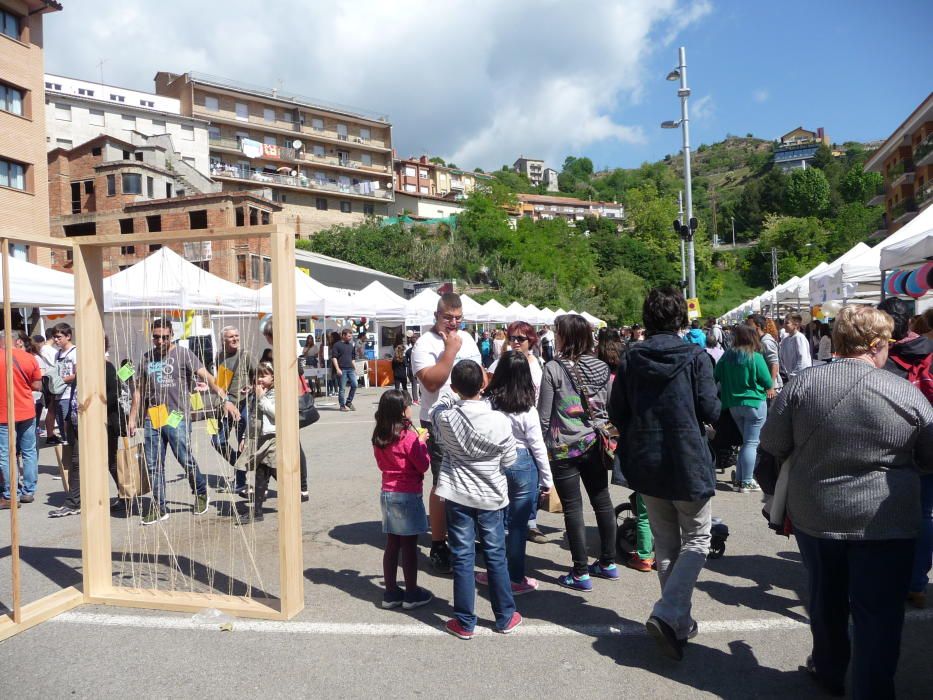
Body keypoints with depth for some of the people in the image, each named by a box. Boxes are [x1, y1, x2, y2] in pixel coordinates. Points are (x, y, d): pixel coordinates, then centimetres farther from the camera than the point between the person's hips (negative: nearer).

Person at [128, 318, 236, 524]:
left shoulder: (183, 354, -2)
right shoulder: (147, 358, 14)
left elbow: (206, 377, -11)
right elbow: (139, 390, 19)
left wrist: (225, 399, -23)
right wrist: (133, 417, 15)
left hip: (177, 417, -5)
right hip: (152, 419, 5)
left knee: (186, 460, -5)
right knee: (153, 465, 6)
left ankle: (201, 493, 19)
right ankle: (158, 507, 15)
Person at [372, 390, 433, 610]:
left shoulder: (379, 437, 3)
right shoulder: (408, 436, -18)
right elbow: (423, 466, -13)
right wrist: (421, 443, 1)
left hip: (387, 493, 7)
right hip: (408, 495, -7)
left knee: (392, 545, 13)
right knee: (409, 546, 4)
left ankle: (391, 593, 21)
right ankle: (412, 594, 14)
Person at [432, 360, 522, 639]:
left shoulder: (445, 417, -15)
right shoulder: (500, 421, -17)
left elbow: (438, 406, 10)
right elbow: (510, 461, -4)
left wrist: (452, 392, 12)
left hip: (458, 496, 0)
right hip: (491, 497, 0)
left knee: (462, 558, 8)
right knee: (496, 556, 13)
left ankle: (465, 623, 17)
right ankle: (505, 617, 26)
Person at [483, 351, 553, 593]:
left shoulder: (487, 401, -8)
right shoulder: (526, 409, -13)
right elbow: (537, 446, -8)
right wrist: (547, 479, 1)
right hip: (522, 464, -3)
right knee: (518, 524, 7)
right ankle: (516, 579, 17)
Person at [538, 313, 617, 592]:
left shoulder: (553, 368, -12)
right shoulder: (601, 367, 3)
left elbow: (544, 414, -10)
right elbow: (608, 407, 9)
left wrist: (544, 443, 3)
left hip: (564, 447, -5)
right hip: (594, 443, 5)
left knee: (573, 508, 2)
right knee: (602, 501, 14)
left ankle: (581, 573, 9)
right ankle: (608, 563, 28)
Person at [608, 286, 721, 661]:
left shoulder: (631, 359, -2)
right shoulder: (695, 356, -11)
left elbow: (616, 413, -1)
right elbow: (710, 410, -12)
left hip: (646, 465, 4)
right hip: (688, 463, -4)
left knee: (665, 543, 17)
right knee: (696, 539, 10)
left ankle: (679, 621, 25)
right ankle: (667, 614, -6)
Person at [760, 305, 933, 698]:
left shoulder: (802, 384, -9)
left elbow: (772, 447, -4)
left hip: (814, 516, 3)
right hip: (884, 523, -2)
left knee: (826, 599, 21)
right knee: (878, 614, 8)